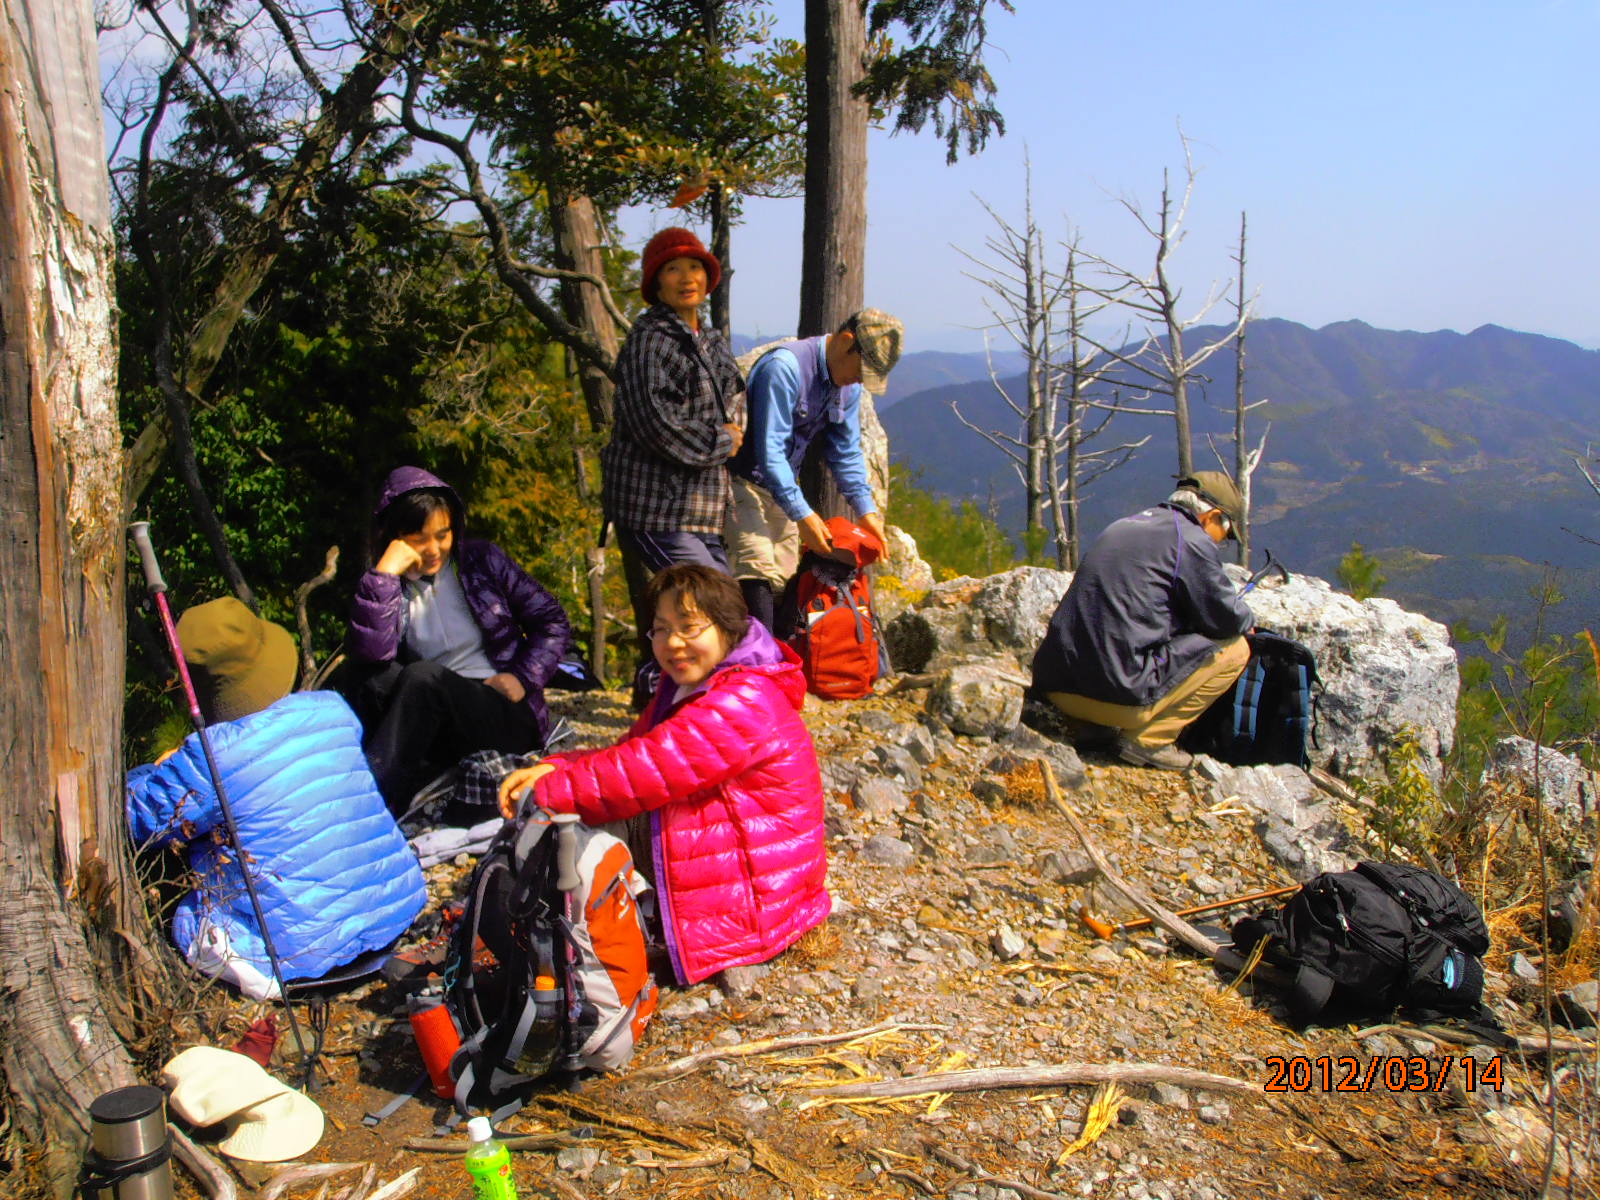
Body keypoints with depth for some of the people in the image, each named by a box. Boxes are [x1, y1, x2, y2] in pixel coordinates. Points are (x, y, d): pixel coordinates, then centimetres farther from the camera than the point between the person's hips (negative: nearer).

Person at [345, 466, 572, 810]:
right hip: (437, 729, 2)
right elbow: (372, 652, -16)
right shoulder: (386, 586, 6)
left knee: (424, 677, -31)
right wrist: (384, 574, -20)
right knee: (360, 672, -23)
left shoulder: (482, 561, 5)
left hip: (507, 717, -2)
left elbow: (553, 621, 7)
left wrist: (522, 679, -6)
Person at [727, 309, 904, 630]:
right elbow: (769, 450, -28)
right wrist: (802, 514, -31)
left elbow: (846, 452, 9)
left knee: (785, 577, 5)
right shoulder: (785, 367, -25)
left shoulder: (849, 385, 1)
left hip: (781, 484, 8)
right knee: (759, 566, -22)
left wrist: (866, 510, -1)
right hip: (742, 479, -8)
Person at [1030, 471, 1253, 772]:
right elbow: (1228, 620, -2)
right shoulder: (1193, 541, -5)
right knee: (1235, 648, 7)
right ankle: (1148, 740, 1)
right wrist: (1245, 618, 23)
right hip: (1122, 696, -9)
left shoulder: (1125, 525, 20)